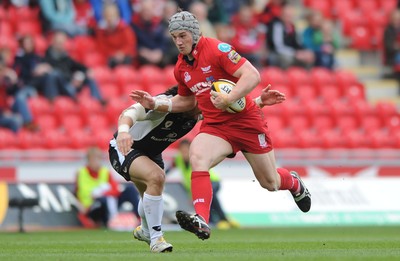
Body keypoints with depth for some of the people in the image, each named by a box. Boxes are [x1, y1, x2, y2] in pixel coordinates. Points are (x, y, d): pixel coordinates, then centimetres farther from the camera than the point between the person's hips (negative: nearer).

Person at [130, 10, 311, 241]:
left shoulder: (217, 49, -15)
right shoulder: (181, 68, 7)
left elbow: (253, 75, -21)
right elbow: (187, 100, 23)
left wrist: (229, 99, -33)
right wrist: (155, 104, 9)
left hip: (246, 121, -4)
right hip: (215, 126, 5)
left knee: (270, 183, 8)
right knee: (197, 157, -30)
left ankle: (294, 183, 47)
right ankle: (202, 221, -43)